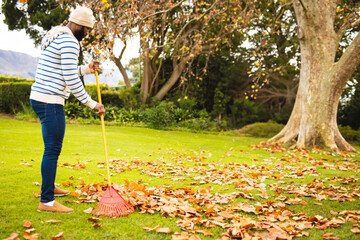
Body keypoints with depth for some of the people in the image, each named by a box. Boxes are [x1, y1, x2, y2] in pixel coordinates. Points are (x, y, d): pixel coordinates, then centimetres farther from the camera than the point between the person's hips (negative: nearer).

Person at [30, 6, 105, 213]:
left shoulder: (56, 37, 20)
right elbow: (71, 80, -17)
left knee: (53, 147, 21)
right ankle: (47, 201, -4)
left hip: (40, 98, 11)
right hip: (50, 102, -11)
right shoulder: (70, 42, -14)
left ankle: (49, 187, 36)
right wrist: (92, 104, -11)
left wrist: (86, 69, 20)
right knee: (53, 149, -8)